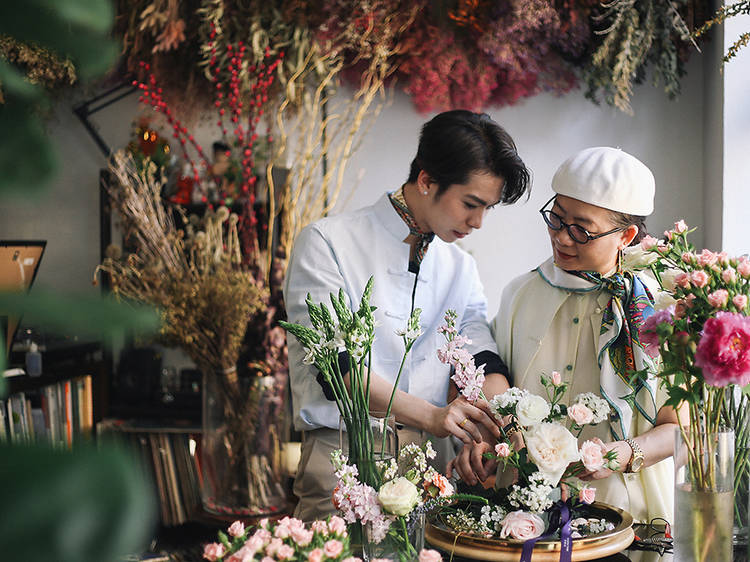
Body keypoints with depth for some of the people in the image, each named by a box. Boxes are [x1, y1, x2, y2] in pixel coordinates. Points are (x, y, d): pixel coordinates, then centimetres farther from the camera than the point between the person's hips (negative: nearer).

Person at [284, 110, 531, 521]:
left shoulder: (460, 267, 16)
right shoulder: (326, 242, -2)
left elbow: (482, 359, 4)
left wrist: (491, 431, -17)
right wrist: (430, 415, -18)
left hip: (432, 463, 5)